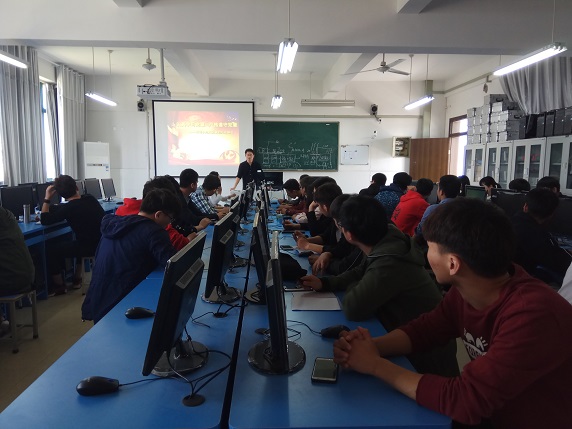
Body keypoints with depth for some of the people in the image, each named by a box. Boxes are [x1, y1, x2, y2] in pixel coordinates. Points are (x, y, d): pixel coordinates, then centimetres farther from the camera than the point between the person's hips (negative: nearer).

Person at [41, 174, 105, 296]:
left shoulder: (68, 208, -16)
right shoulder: (90, 199, 3)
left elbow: (44, 220, -6)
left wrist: (47, 198, -3)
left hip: (89, 247, -7)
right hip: (102, 243, 7)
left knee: (50, 249, 6)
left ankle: (59, 285, 19)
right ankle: (77, 279, 40)